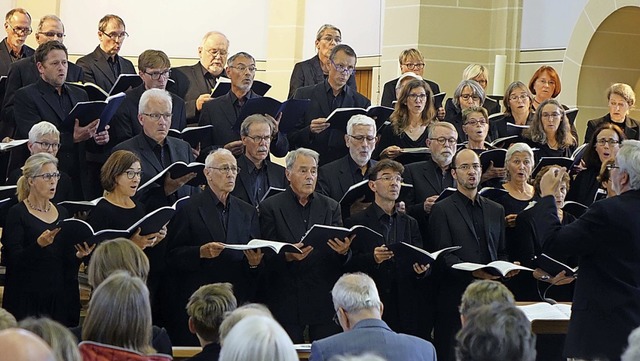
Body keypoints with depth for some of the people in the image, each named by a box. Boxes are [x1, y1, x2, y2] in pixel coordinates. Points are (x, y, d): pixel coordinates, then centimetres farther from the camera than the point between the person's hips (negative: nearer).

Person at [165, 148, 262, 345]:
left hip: (238, 304, 4)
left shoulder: (248, 212, 15)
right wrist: (201, 252, -19)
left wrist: (254, 262, -8)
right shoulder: (188, 209, 1)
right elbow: (172, 256, -3)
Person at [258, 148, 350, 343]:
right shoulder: (270, 207, 3)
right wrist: (288, 255, -21)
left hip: (325, 301, 2)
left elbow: (341, 261, 7)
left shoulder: (331, 207, 11)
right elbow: (267, 257, -2)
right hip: (287, 303, -2)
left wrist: (343, 251, -16)